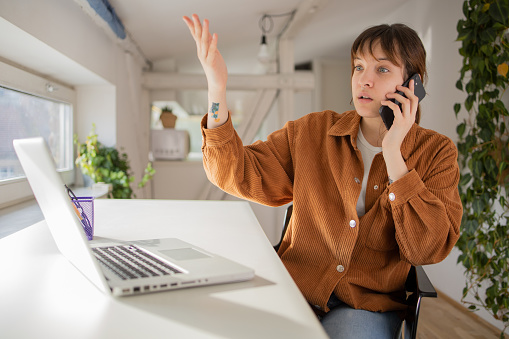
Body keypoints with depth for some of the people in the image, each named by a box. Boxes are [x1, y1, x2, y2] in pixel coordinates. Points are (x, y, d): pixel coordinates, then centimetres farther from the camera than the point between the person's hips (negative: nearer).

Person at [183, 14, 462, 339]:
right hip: (293, 287, 1)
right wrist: (217, 89, -16)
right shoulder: (312, 132, 2)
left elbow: (428, 249, -11)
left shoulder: (437, 153, -1)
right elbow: (238, 174, -5)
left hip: (368, 305, 0)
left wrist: (393, 153, -17)